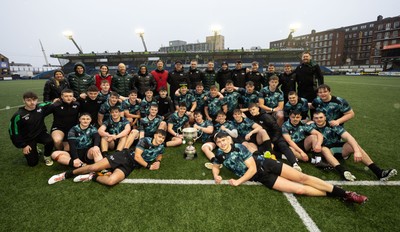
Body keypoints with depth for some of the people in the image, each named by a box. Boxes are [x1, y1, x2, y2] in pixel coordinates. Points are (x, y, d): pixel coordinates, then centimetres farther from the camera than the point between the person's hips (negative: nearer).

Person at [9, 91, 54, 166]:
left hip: (40, 133, 2)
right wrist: (23, 146, -11)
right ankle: (33, 150, 31)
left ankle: (47, 156, 0)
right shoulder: (18, 115, -19)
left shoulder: (41, 107, -10)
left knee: (50, 141, -33)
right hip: (28, 139, -2)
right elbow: (14, 132, -12)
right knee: (33, 163, -5)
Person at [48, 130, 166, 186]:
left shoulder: (160, 147, 5)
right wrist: (148, 166, -9)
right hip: (124, 156, -1)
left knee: (111, 181, -30)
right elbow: (137, 156, -12)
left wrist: (158, 161, 6)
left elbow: (159, 154, 29)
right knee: (93, 167, -12)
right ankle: (66, 174, 14)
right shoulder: (145, 140, -6)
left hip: (129, 167, 1)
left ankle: (92, 177, -1)